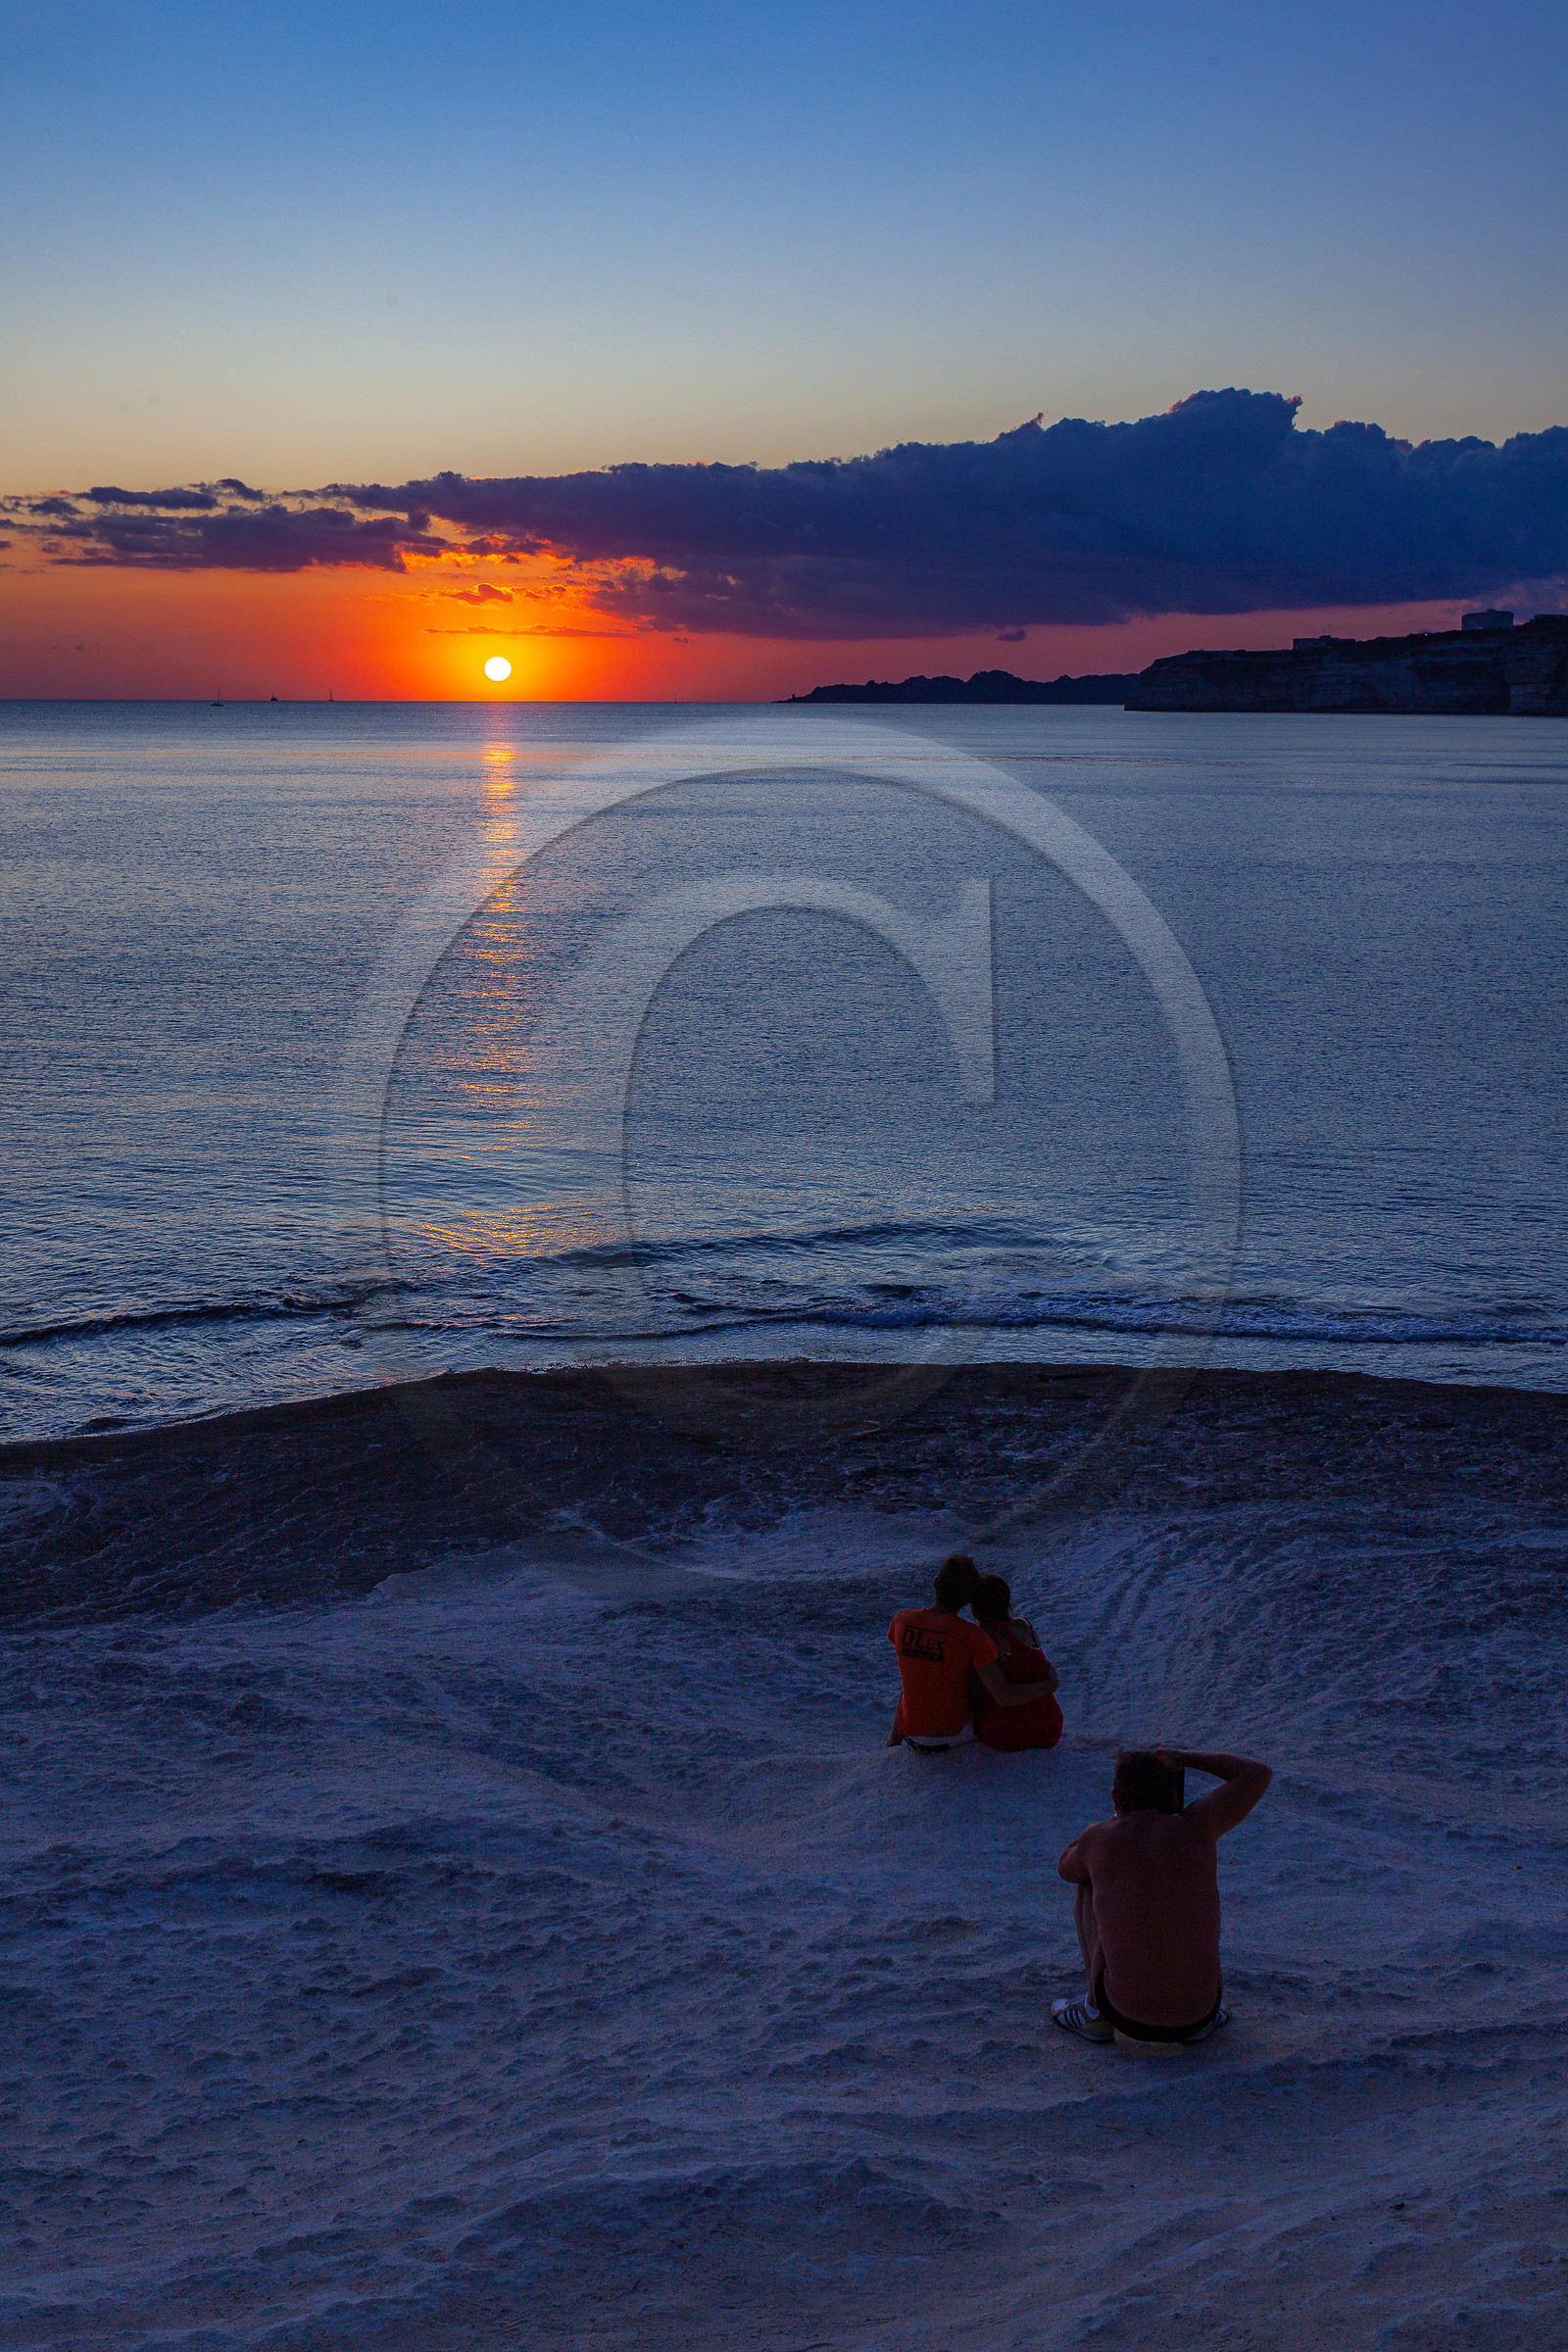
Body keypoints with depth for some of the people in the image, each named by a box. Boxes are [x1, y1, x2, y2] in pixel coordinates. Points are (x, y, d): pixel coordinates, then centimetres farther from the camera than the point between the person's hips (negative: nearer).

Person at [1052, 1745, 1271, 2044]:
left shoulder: (1100, 1837, -2)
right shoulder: (1194, 1827, -3)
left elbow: (1067, 1869, 23)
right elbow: (1259, 1774, 9)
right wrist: (1184, 1757, 18)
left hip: (1127, 2016, -1)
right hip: (1198, 2016, 2)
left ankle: (1096, 2013, 21)